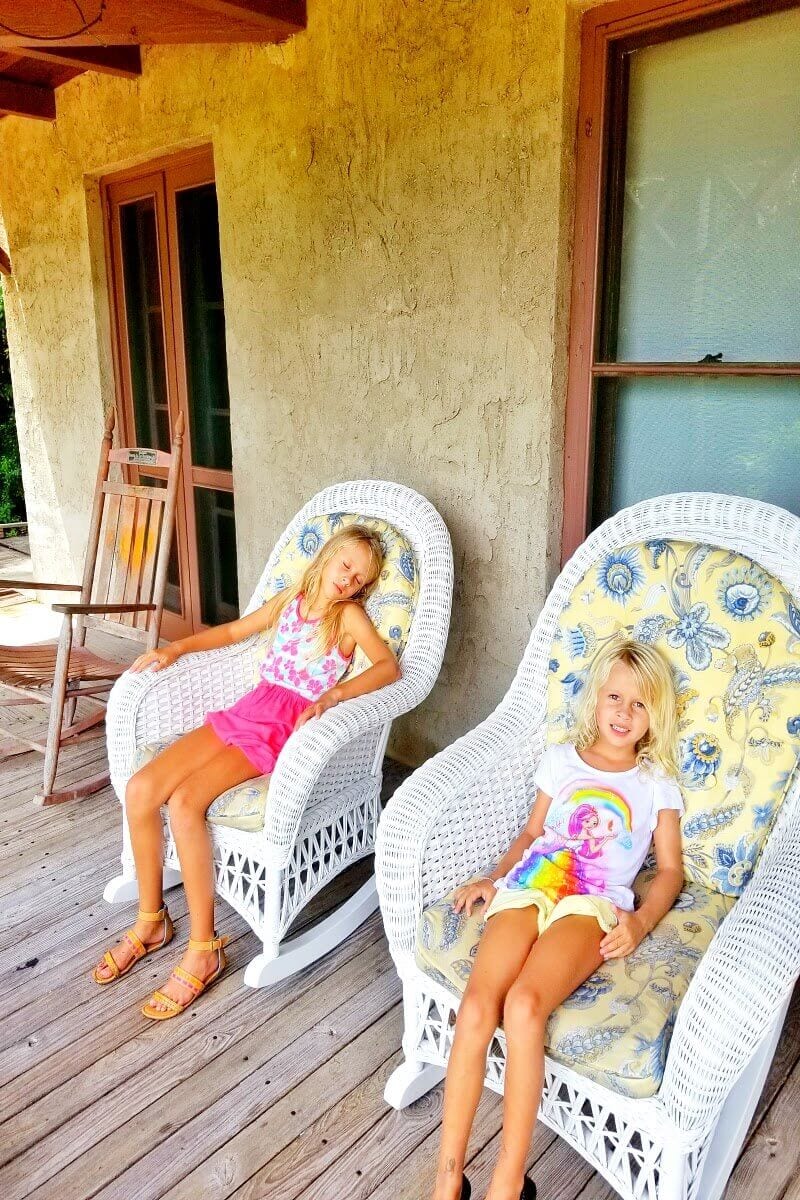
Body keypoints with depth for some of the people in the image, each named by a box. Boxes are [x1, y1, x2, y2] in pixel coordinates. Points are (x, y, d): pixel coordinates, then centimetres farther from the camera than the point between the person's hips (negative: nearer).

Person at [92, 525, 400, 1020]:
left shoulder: (350, 614, -2)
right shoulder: (290, 600, 16)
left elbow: (390, 666, -17)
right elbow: (233, 630, 27)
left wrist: (333, 694, -30)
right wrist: (178, 648, 15)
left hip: (286, 729, -6)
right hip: (247, 710, 7)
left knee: (185, 801, -26)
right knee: (141, 788, -9)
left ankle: (204, 951, -11)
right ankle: (151, 919, 11)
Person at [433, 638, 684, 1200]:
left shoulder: (657, 784, 16)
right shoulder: (561, 759, 21)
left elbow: (671, 868, 15)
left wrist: (640, 921, -2)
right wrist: (493, 877, 12)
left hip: (592, 905, -2)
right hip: (527, 889, 3)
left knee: (524, 1004, -32)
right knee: (477, 1006, -25)